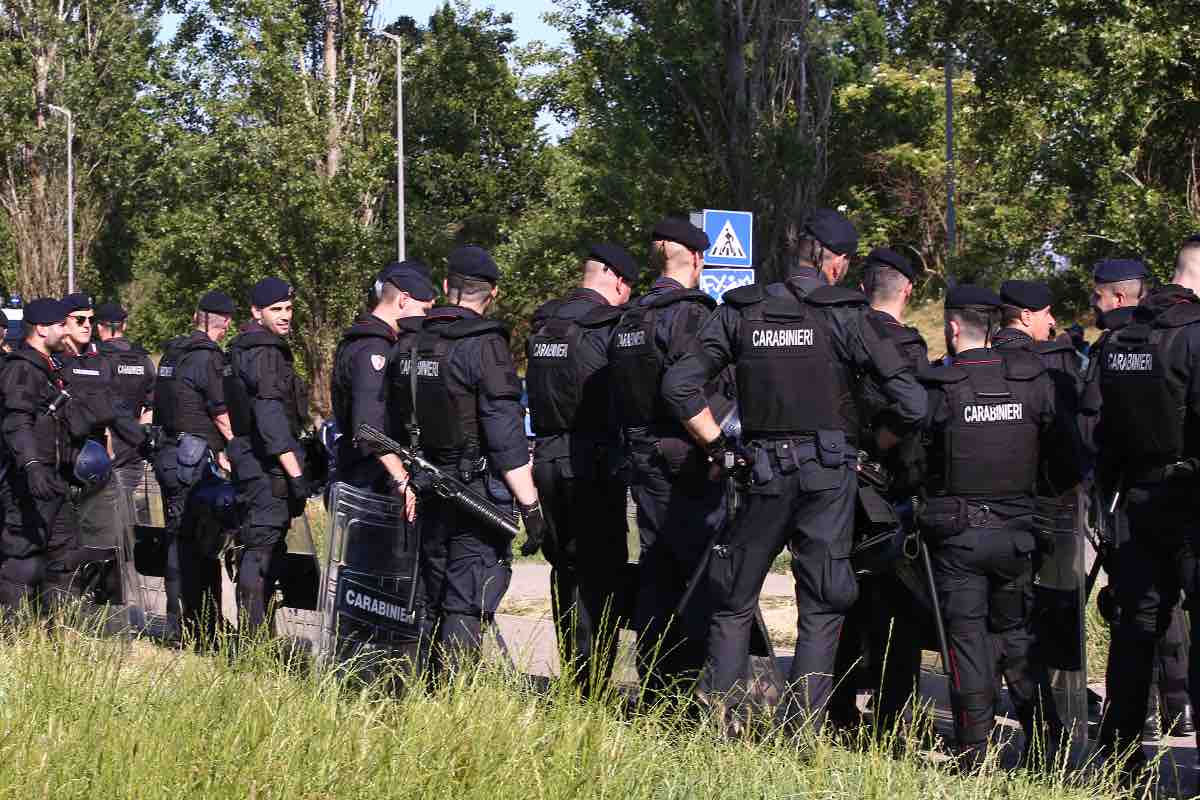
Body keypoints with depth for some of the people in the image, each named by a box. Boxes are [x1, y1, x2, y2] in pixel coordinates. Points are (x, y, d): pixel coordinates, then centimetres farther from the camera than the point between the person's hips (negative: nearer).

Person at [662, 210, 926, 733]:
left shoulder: (740, 311, 3)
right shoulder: (845, 316, -5)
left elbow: (679, 384, 1)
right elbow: (912, 403, -9)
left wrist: (716, 445, 10)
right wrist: (879, 445, 8)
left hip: (763, 471, 2)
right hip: (828, 473, -2)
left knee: (733, 602, 14)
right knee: (821, 609, 5)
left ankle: (715, 720, 10)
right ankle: (806, 729, 1)